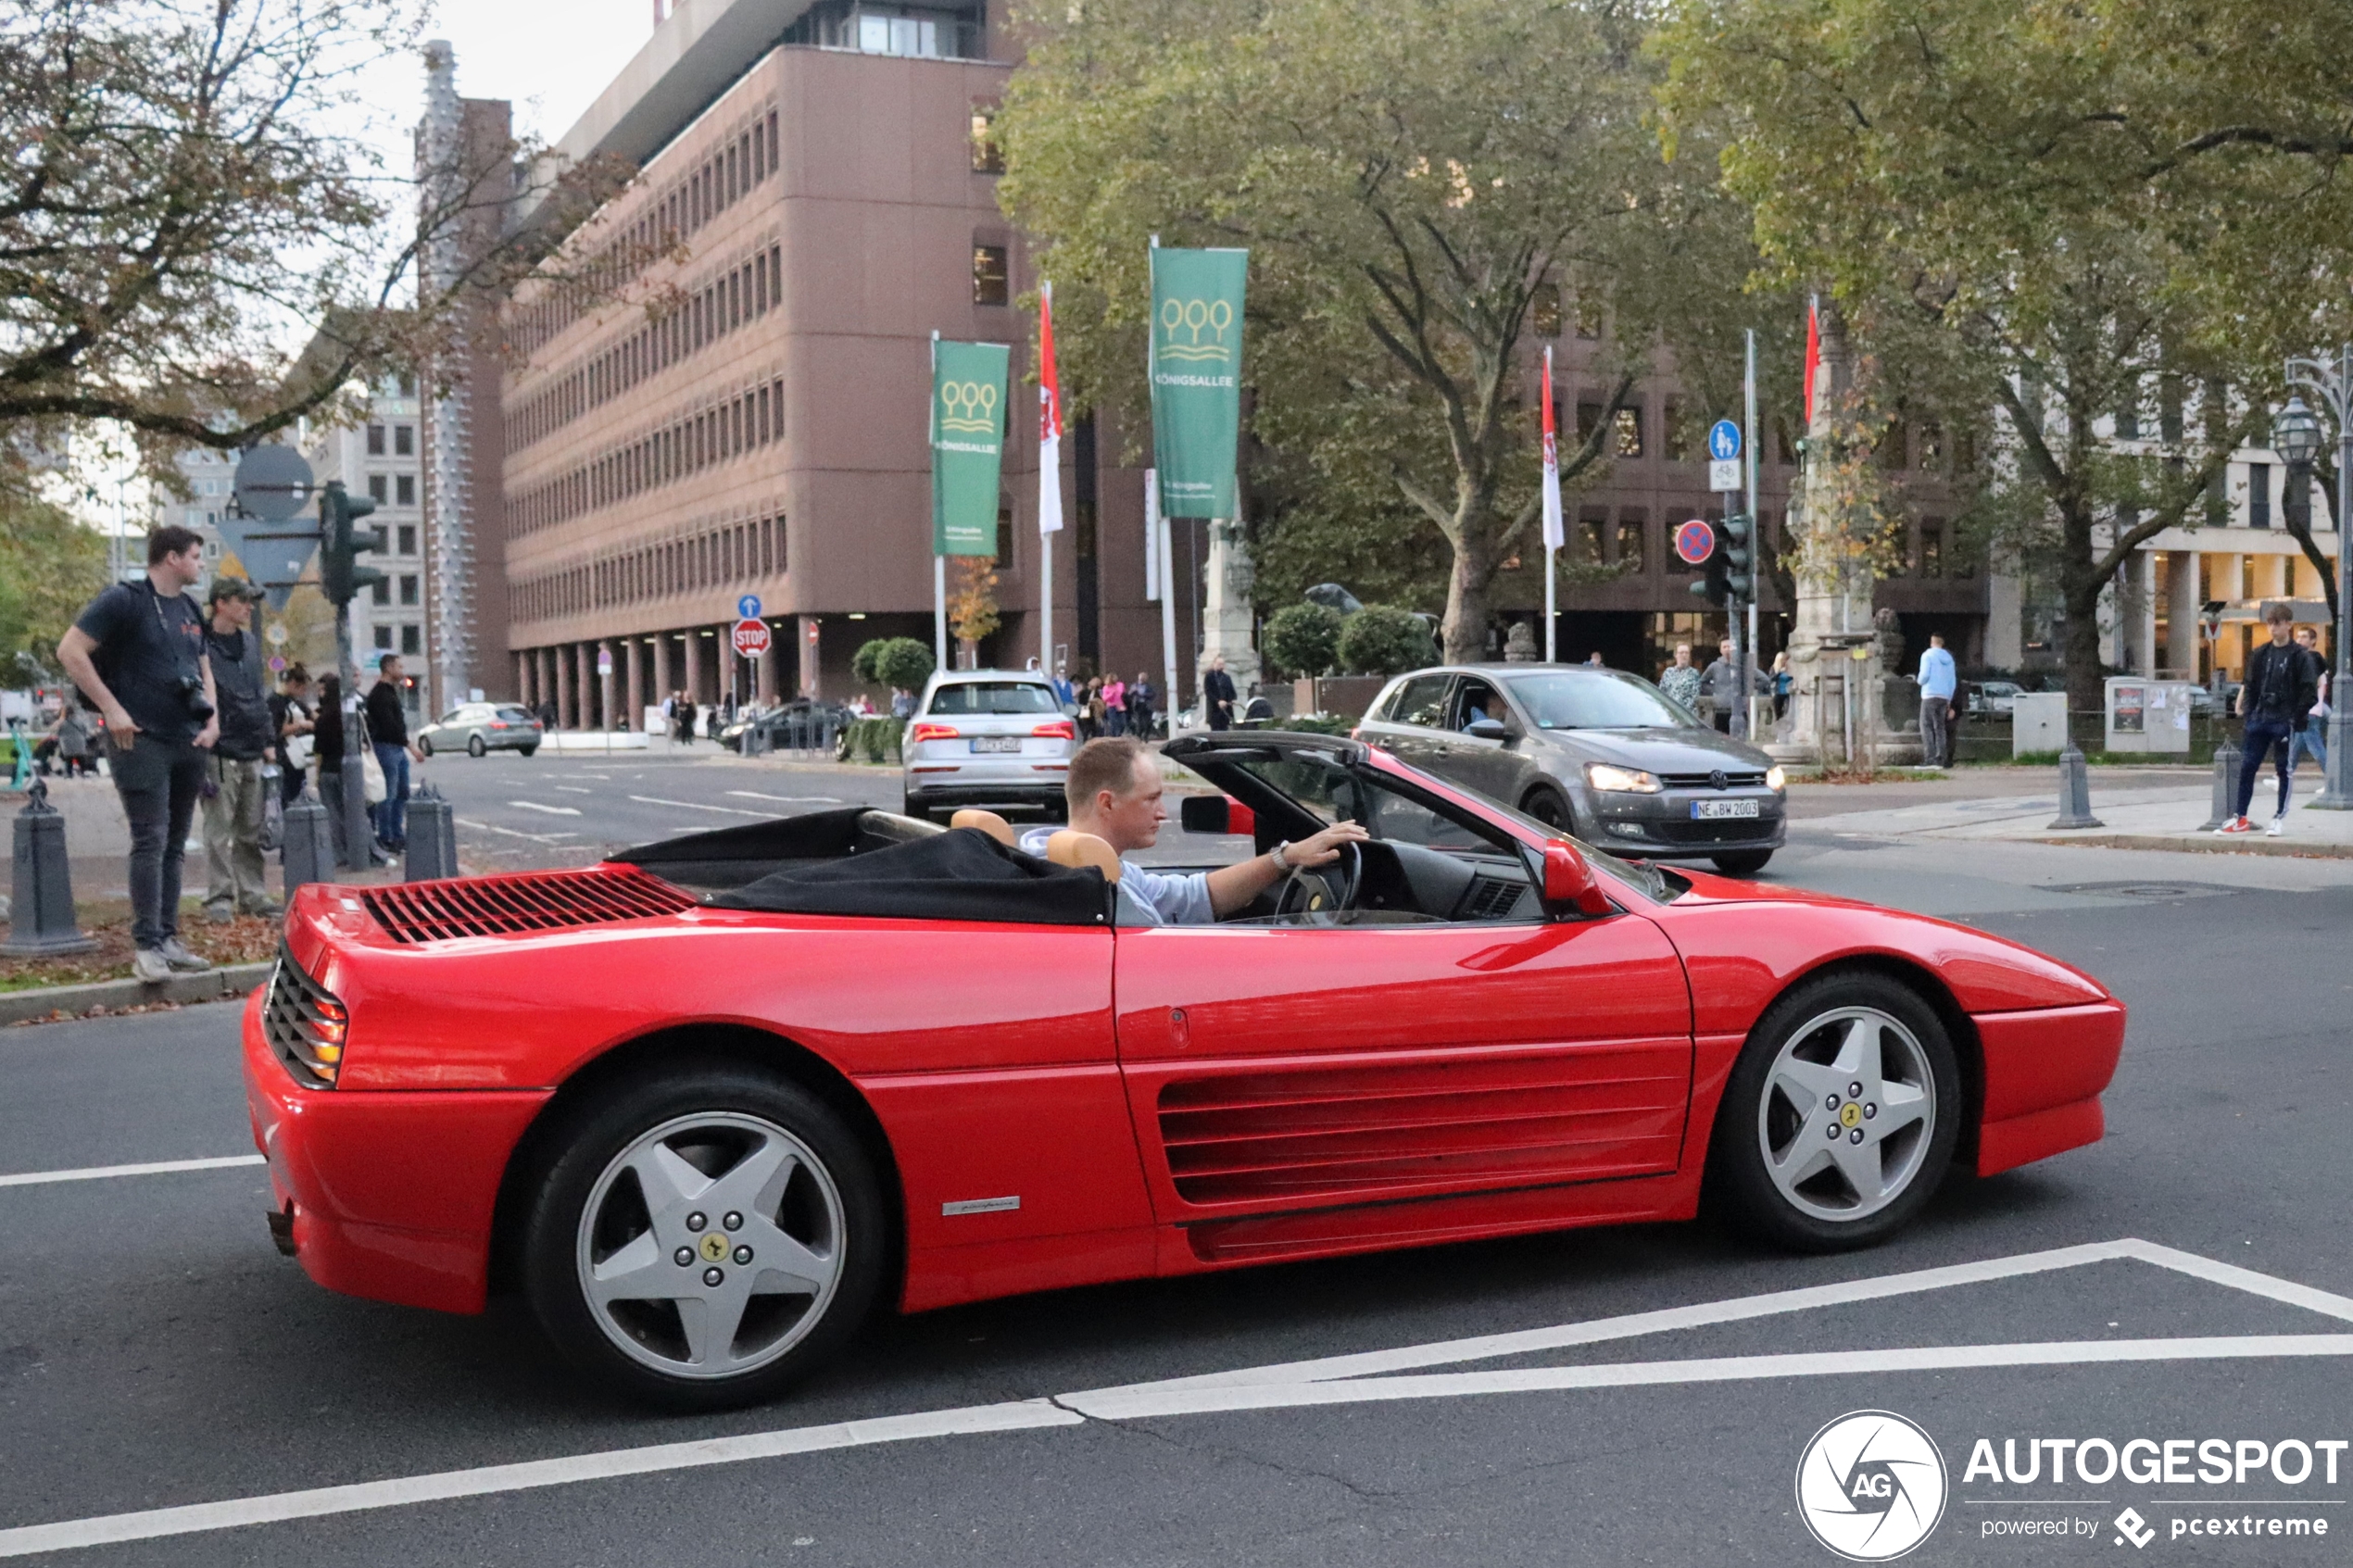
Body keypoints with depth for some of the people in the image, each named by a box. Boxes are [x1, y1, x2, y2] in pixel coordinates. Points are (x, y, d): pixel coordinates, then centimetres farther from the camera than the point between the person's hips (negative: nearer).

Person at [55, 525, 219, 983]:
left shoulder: (189, 610, 17)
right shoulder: (124, 601, -7)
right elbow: (70, 650, -13)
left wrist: (212, 718, 10)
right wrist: (112, 709, -16)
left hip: (188, 742, 8)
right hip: (142, 740, -7)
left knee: (174, 844, 10)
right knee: (151, 840, -11)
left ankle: (169, 941, 15)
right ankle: (146, 946, -9)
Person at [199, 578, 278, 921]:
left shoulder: (250, 643, 16)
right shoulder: (201, 644, -6)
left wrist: (269, 741, 16)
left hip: (253, 754, 7)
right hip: (219, 753, -7)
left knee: (253, 831, 9)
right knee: (219, 830, -2)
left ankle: (253, 895, 15)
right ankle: (219, 898, 3)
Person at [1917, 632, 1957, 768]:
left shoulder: (1928, 655, -3)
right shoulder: (1948, 658, 15)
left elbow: (1924, 675, -13)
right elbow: (1953, 682, 16)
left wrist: (1920, 681, 10)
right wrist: (1949, 701, 20)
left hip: (1930, 695, -6)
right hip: (1944, 697, 6)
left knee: (1926, 726, -6)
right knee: (1940, 728, 7)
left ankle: (1930, 759, -17)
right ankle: (1941, 760, 2)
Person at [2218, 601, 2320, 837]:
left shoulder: (2301, 656, -3)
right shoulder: (2260, 655, 11)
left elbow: (2309, 692, -6)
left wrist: (2296, 718, -13)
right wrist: (2248, 714, 4)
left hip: (2285, 722, -4)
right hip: (2259, 720, 4)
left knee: (2286, 771, 2)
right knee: (2246, 768, 2)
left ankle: (2280, 818, 11)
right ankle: (2240, 819, 7)